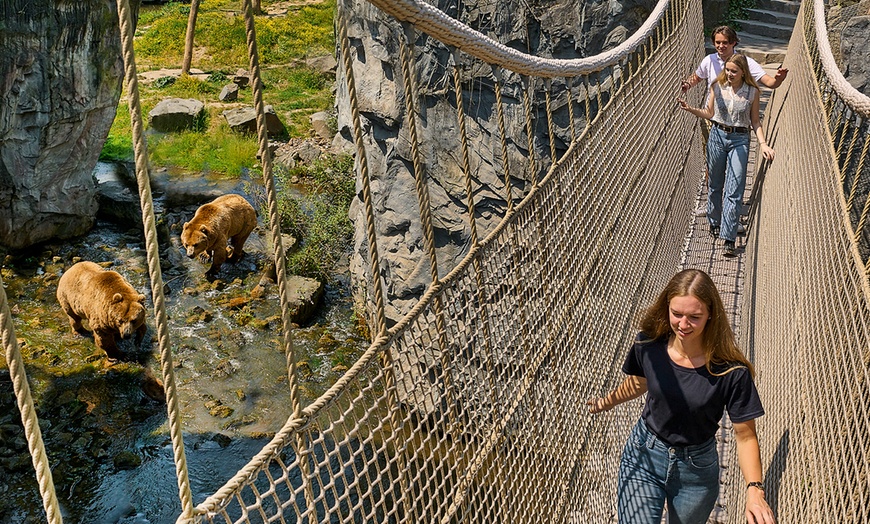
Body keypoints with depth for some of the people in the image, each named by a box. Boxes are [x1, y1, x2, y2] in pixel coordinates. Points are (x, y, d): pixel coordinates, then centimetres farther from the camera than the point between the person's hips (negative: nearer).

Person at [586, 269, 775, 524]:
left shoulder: (731, 371, -23)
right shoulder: (649, 345, -16)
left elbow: (745, 436, -14)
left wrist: (755, 490, -27)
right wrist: (609, 401, 24)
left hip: (696, 467, 0)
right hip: (643, 456, 1)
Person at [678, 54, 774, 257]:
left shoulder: (752, 92, -4)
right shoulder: (717, 86, 0)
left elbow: (755, 121, 1)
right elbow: (710, 113, 8)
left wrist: (763, 144, -10)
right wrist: (690, 109, -8)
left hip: (739, 140, -2)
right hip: (717, 135, 2)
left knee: (734, 192, -7)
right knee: (714, 185, 15)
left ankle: (729, 238, -8)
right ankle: (714, 222, 39)